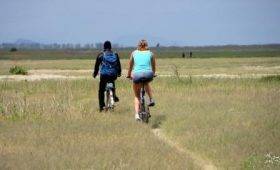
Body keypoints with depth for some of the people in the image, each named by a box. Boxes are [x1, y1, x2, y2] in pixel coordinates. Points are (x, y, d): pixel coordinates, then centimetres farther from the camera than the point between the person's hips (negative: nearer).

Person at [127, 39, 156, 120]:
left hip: (137, 74, 0)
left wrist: (129, 75, 41)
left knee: (137, 96, 16)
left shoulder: (134, 53, 17)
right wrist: (153, 74, 46)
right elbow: (153, 66, 28)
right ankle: (151, 99, 21)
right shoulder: (150, 53, 17)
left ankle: (137, 114, 0)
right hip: (148, 74, 1)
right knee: (146, 83, 38)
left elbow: (130, 66, 26)